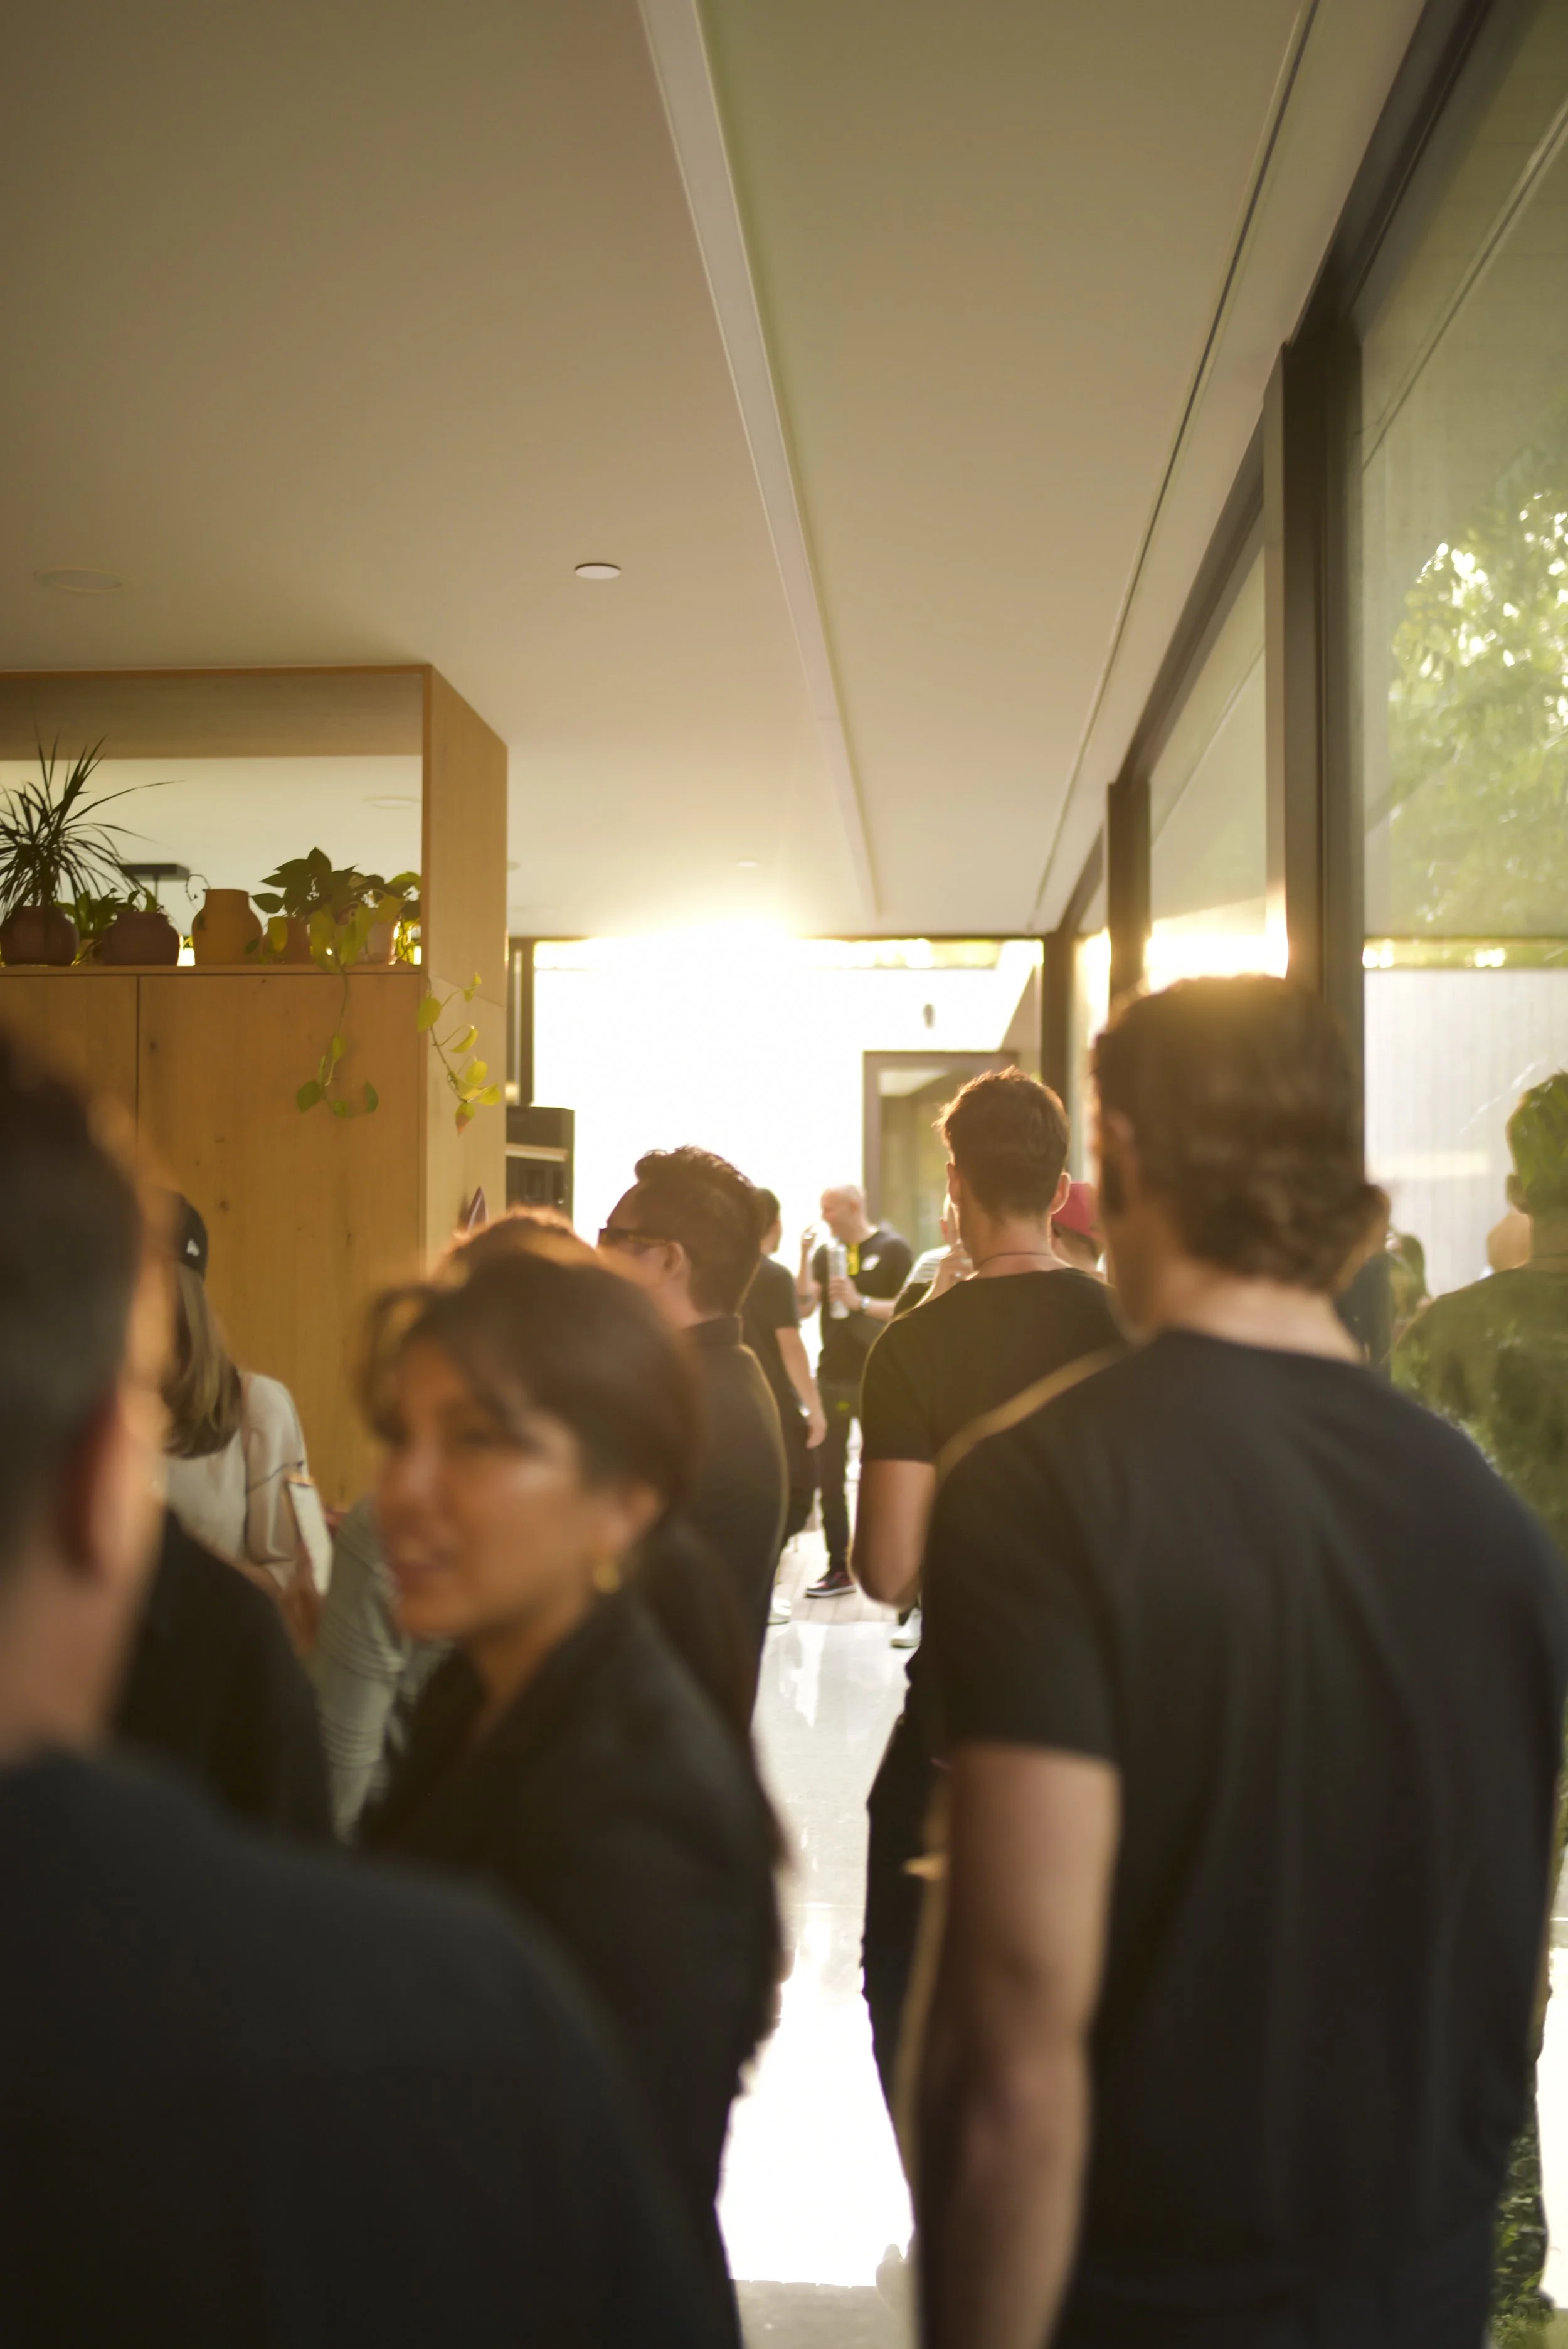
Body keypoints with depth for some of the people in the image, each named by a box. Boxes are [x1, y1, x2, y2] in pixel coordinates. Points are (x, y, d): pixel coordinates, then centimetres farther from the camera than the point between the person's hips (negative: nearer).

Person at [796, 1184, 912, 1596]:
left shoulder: (893, 1249, -4)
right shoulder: (826, 1253, 10)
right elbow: (803, 1307, 0)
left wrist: (860, 1302, -20)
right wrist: (805, 1257, -9)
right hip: (832, 1377, 5)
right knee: (829, 1477, 6)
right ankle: (839, 1568, 14)